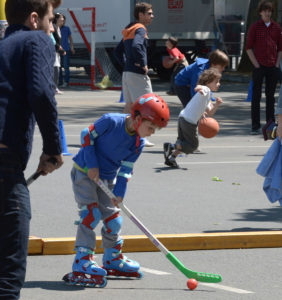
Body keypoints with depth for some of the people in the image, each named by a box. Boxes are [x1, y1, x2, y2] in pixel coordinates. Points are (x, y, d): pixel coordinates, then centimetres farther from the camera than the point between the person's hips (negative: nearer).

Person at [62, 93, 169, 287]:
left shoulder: (138, 143, -6)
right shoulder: (111, 121, -23)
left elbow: (126, 169, -3)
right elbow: (87, 135, -14)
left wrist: (119, 192, -14)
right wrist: (92, 164, -17)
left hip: (107, 179, 6)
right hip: (84, 172, -6)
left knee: (113, 218, 9)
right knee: (91, 214, -18)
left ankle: (113, 260, 29)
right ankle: (83, 263, -19)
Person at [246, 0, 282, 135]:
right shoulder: (255, 27, 0)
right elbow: (249, 48, -1)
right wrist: (256, 64, -7)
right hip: (259, 66, -3)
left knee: (270, 96, 8)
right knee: (256, 97, -1)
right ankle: (256, 126, 1)